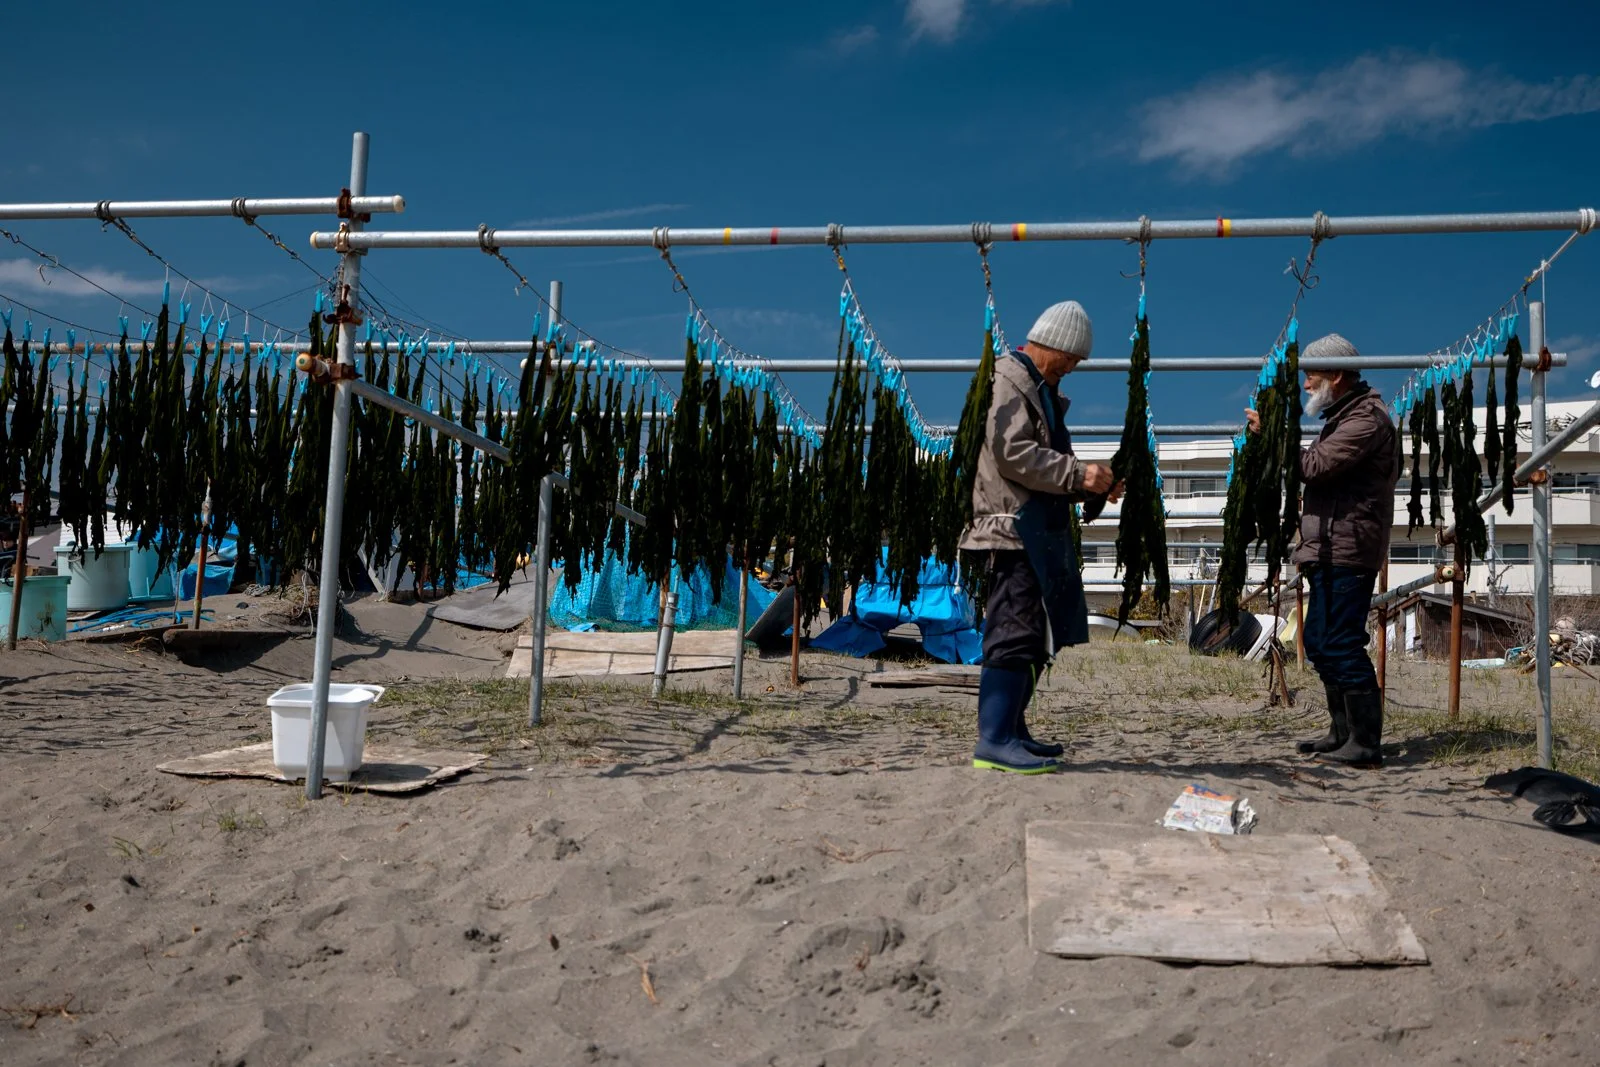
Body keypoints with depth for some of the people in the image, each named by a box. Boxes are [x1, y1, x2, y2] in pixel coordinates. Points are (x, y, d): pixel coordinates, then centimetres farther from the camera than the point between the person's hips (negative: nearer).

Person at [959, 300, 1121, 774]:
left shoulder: (1041, 388, 24)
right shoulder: (1010, 383, -8)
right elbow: (1012, 454, -20)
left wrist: (1092, 488, 12)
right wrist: (1078, 472, -20)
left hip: (1041, 531, 10)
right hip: (1015, 529, -10)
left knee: (1037, 635, 12)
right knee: (1015, 633, -12)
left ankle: (1011, 730, 20)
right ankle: (994, 741, -10)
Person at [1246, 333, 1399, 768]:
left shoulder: (1367, 417, -11)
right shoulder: (1343, 414, 22)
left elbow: (1314, 465, -22)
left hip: (1348, 552, -11)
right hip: (1330, 552, 11)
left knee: (1342, 644, -10)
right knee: (1320, 642, 14)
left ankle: (1365, 743, -6)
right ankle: (1343, 732, 22)